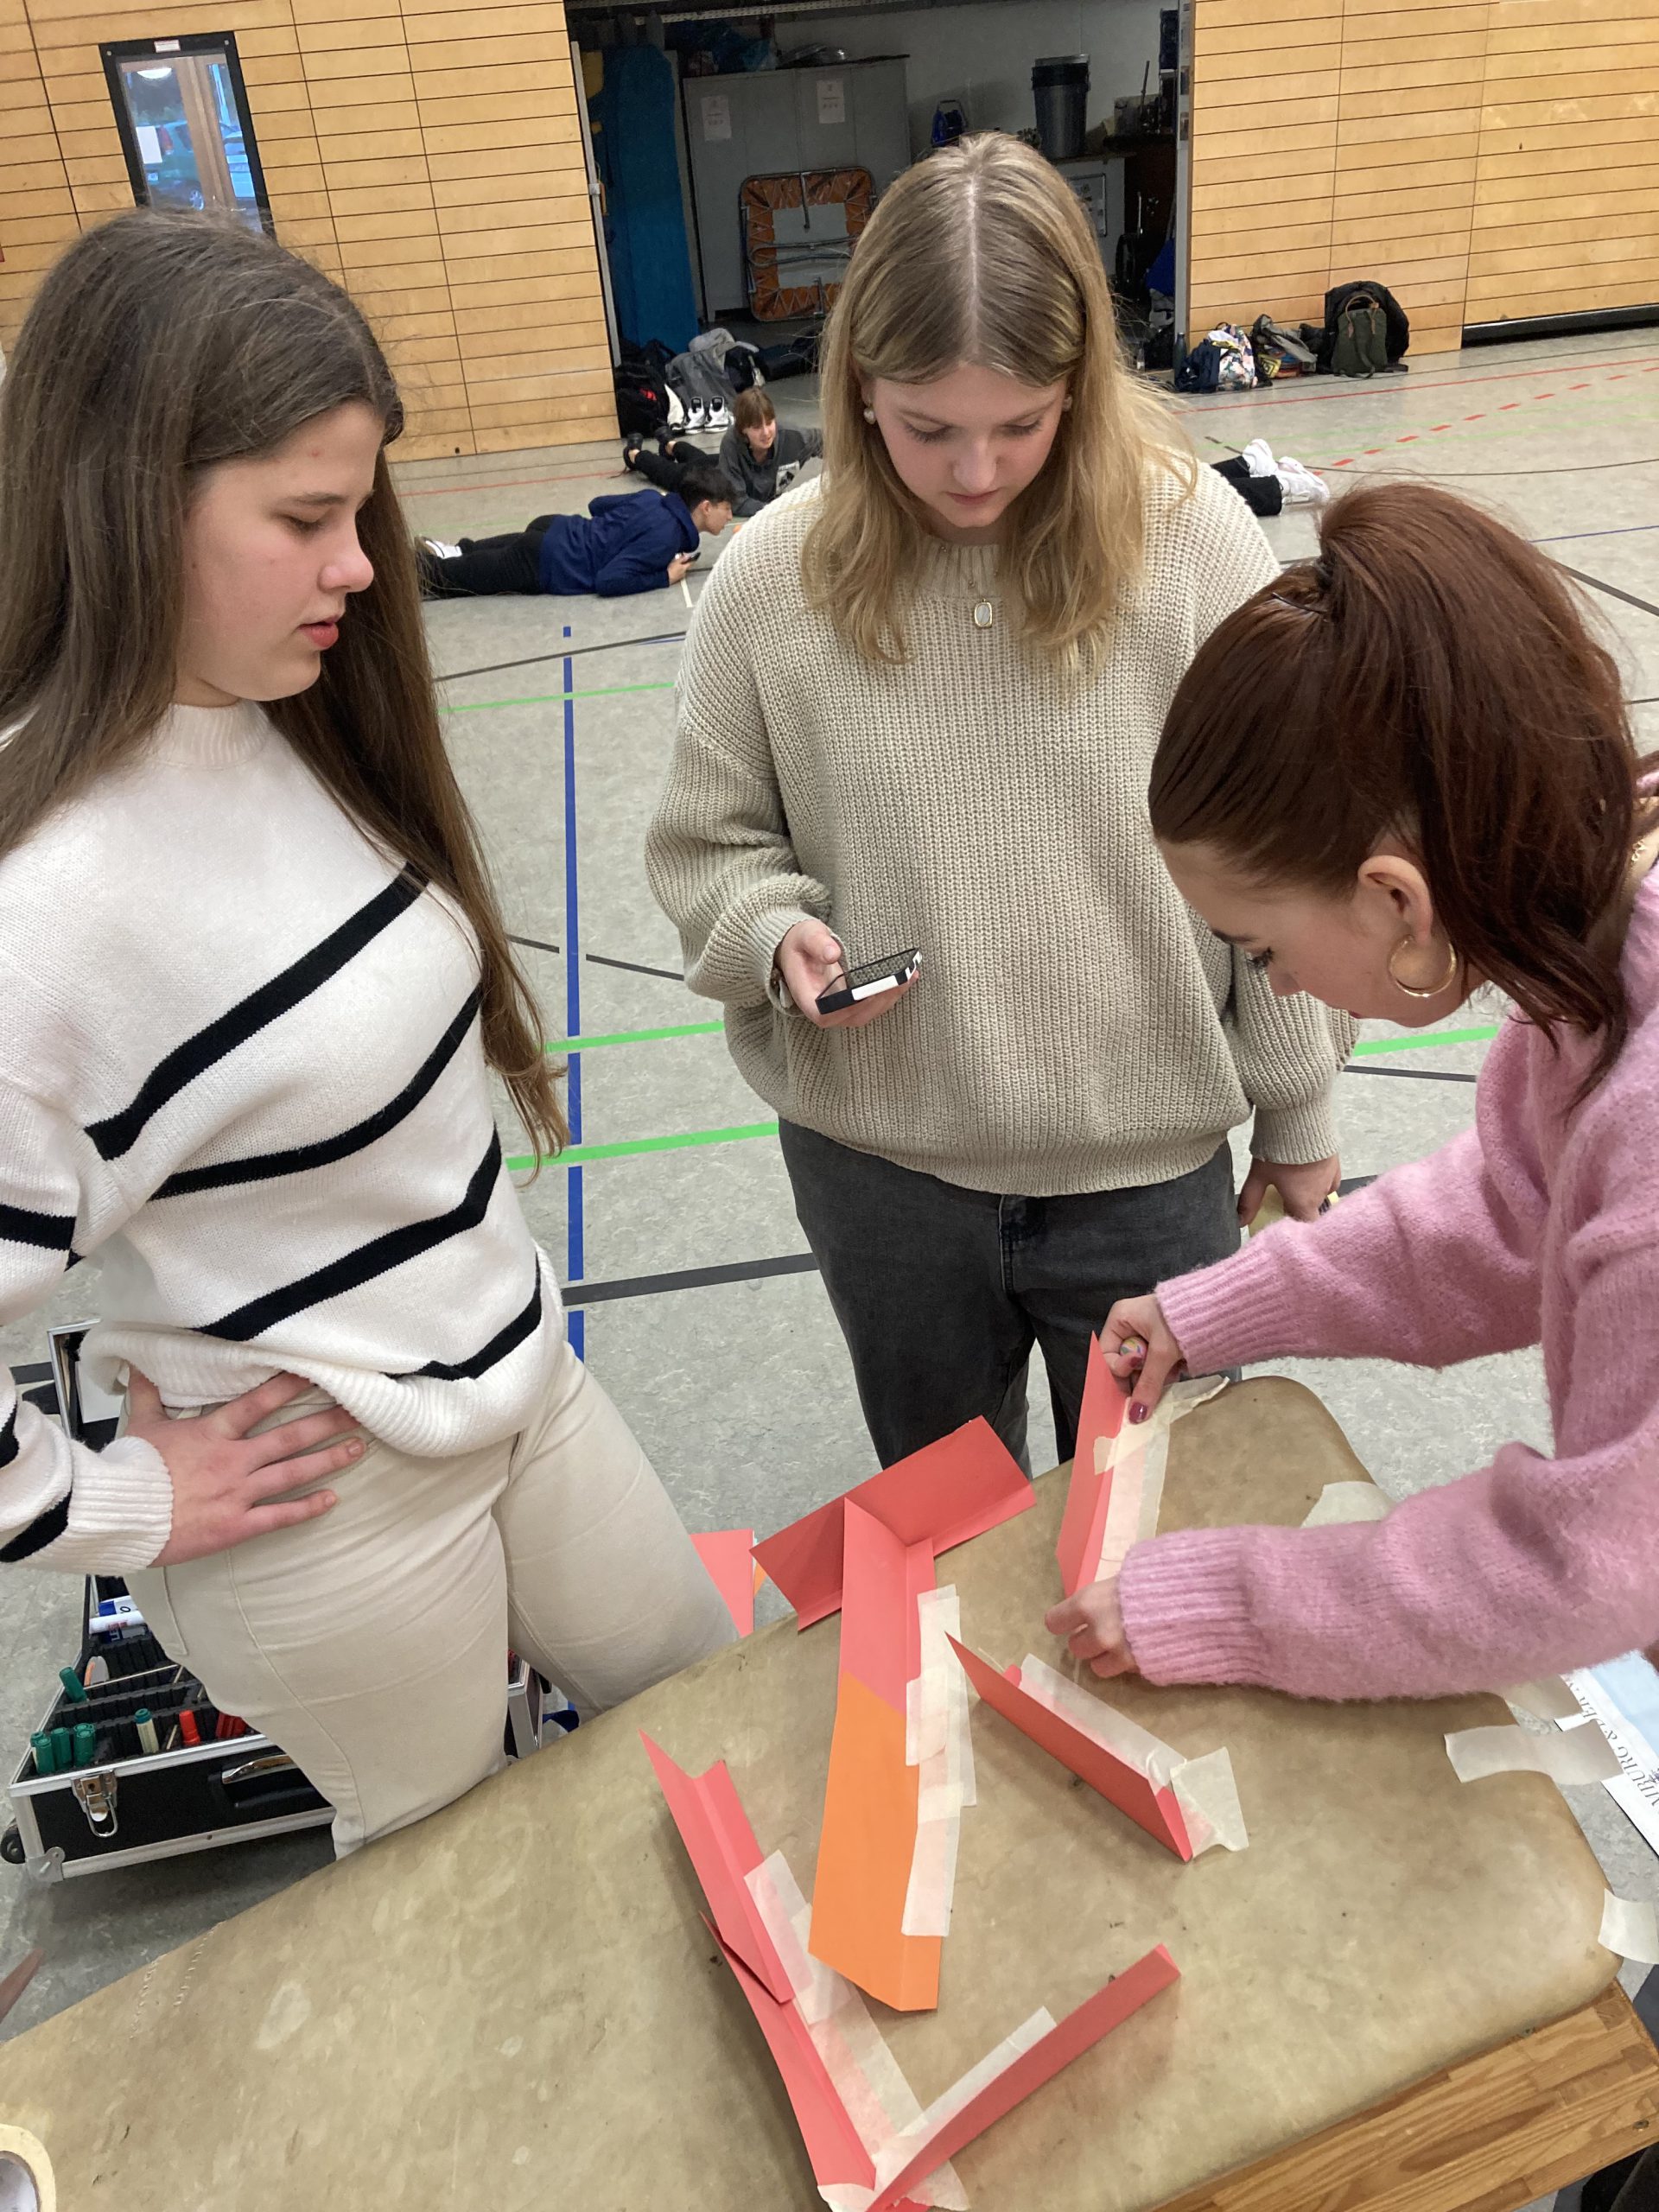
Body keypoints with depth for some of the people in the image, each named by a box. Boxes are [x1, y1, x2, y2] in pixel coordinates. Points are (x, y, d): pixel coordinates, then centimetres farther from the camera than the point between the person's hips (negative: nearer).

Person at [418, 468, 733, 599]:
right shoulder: (665, 537, -24)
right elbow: (609, 581, -28)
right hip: (543, 563, -7)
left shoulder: (654, 500, 3)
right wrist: (666, 577, -20)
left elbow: (598, 503, 18)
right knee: (455, 577, 8)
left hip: (555, 530, 8)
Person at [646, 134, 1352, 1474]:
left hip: (1149, 1163, -1)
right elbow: (710, 845, 3)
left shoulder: (1191, 536, -12)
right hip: (879, 1160, 1)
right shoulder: (777, 577, -10)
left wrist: (1298, 1115, 2)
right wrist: (778, 934, -19)